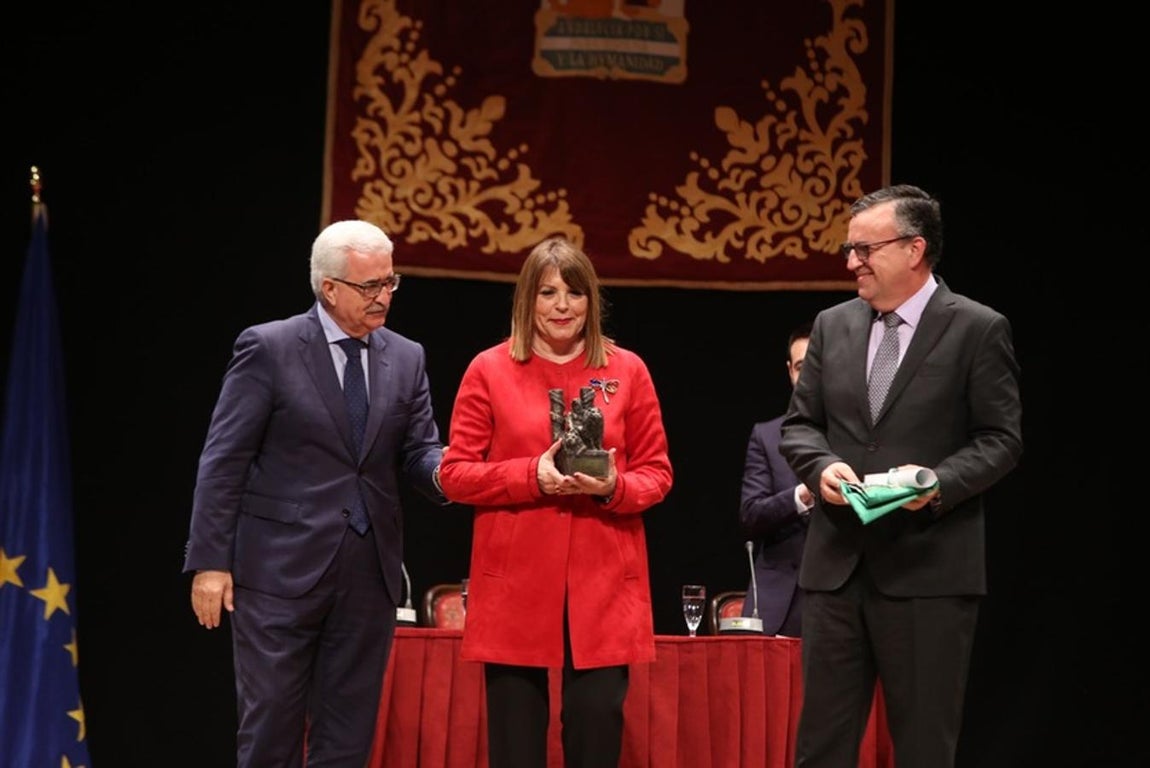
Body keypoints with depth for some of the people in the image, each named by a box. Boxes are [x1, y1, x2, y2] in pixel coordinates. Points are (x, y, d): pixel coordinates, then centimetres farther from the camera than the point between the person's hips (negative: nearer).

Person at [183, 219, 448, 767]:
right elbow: (223, 461, -6)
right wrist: (209, 562, -10)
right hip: (281, 568, -4)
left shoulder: (406, 359, 9)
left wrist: (443, 471, -19)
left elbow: (419, 453, 6)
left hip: (369, 573, 4)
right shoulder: (268, 348, -4)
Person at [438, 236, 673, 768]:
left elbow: (656, 473, 10)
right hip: (513, 585, -1)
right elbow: (454, 474, 1)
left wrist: (613, 487, -12)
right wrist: (533, 477, -14)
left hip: (604, 586, 1)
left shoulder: (627, 371, 8)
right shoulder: (489, 370, 4)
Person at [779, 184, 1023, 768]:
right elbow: (799, 424, 14)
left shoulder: (978, 330, -3)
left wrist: (940, 482, -20)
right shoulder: (832, 325, 12)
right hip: (836, 562, 5)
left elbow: (1000, 439, -4)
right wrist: (821, 467, -8)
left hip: (929, 567, -4)